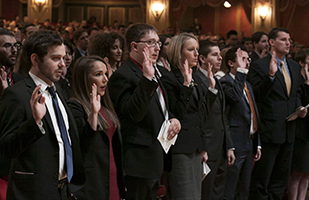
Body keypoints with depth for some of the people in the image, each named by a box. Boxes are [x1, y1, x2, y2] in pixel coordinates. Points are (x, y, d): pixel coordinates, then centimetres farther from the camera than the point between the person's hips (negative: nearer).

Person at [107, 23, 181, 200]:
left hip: (157, 159, 9)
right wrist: (147, 79, -33)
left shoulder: (155, 71, 15)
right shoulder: (123, 76, -15)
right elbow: (133, 114, -27)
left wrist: (173, 119, 4)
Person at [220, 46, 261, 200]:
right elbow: (235, 97, -33)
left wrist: (257, 144, 20)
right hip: (235, 143, -9)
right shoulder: (224, 82, -10)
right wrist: (241, 70, -25)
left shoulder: (247, 85, 18)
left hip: (249, 143, 9)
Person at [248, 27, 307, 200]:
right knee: (262, 178, 0)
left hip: (289, 131, 7)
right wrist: (270, 75, -30)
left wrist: (299, 107, 4)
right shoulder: (260, 66, -10)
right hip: (270, 130, -7)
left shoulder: (295, 67, 13)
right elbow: (257, 96, -18)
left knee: (281, 177, 15)